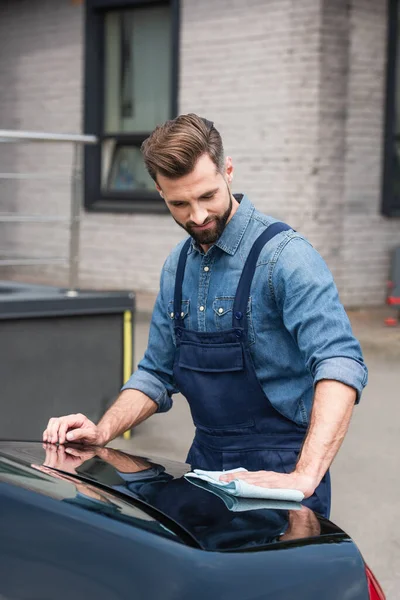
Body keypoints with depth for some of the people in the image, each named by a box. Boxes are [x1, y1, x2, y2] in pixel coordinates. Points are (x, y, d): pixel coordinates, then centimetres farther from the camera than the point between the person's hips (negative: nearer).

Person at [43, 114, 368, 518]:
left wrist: (304, 477, -39)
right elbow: (158, 374, 16)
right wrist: (102, 432, 0)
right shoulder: (178, 265, 8)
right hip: (206, 462, 7)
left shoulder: (284, 255, -17)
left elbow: (341, 366, -29)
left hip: (278, 473, -6)